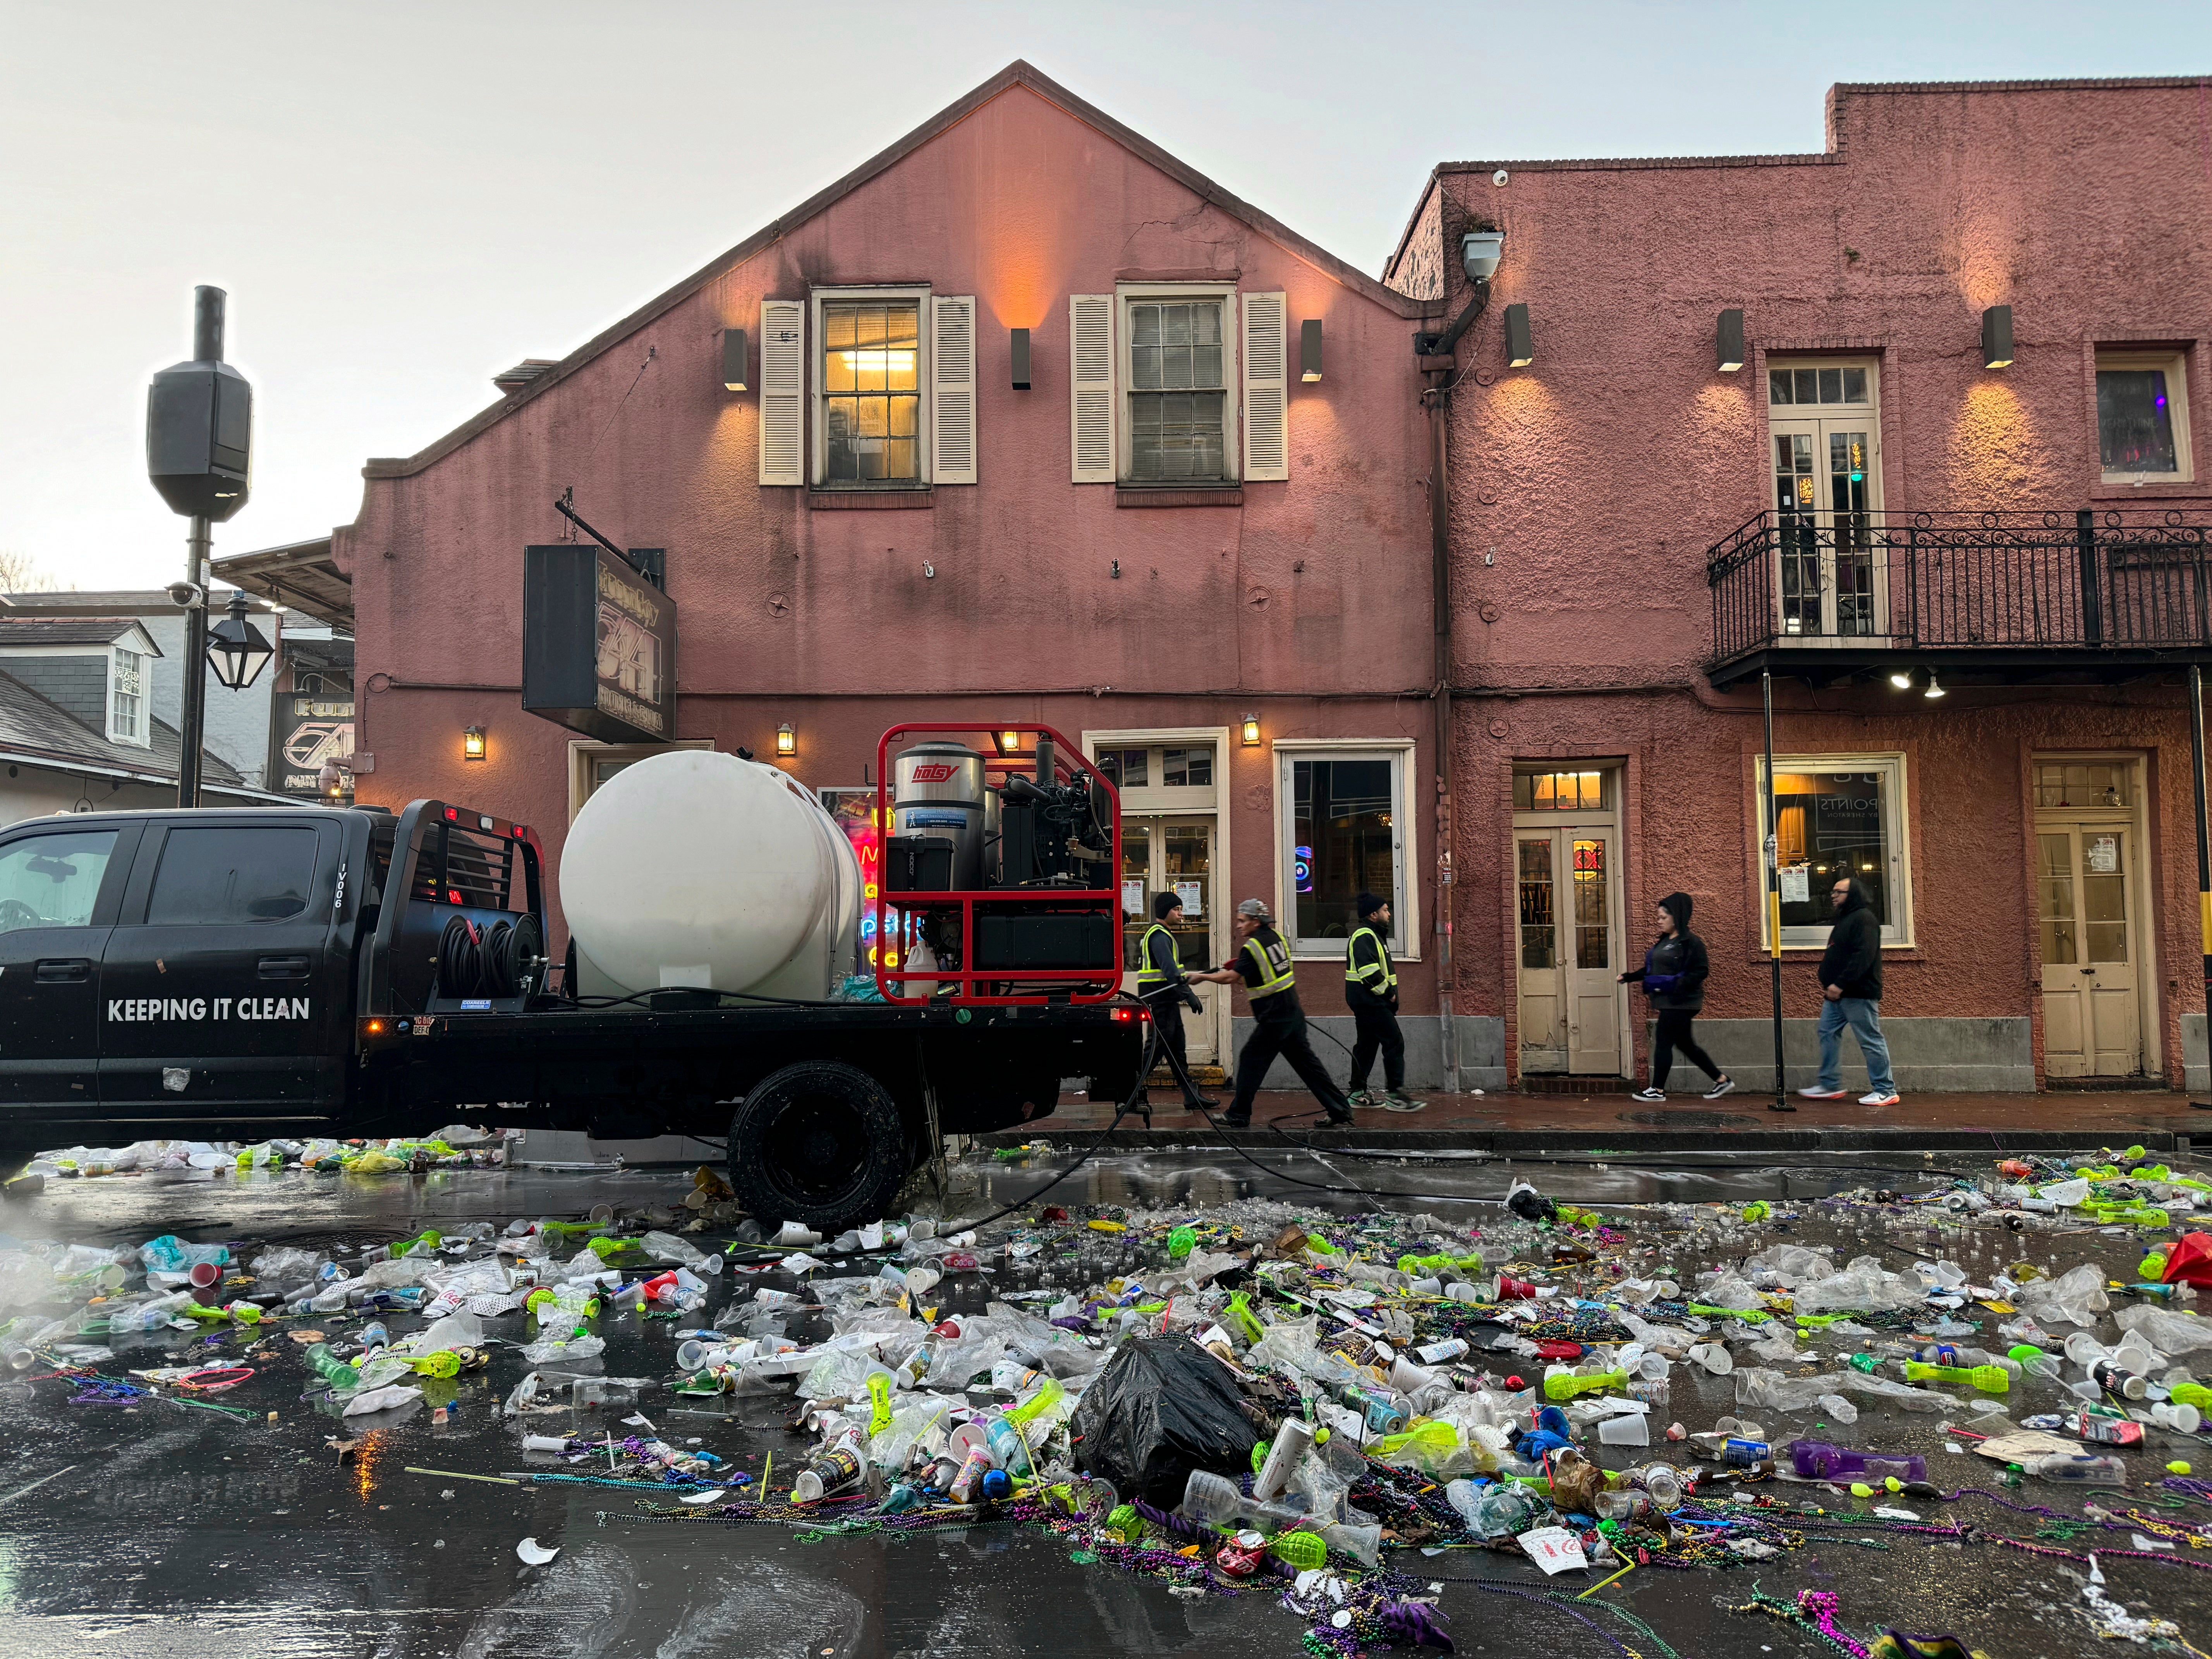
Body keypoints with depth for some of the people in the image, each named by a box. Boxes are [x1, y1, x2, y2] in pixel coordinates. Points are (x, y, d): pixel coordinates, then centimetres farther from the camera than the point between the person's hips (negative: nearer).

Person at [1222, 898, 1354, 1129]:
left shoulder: (1252, 947, -14)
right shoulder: (1275, 937, 10)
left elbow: (1232, 977, -21)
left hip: (1274, 1020, -8)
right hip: (1293, 1013, 8)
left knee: (1251, 1060, 1)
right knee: (1305, 1061, 11)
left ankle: (1239, 1116, 5)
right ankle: (1340, 1111, 11)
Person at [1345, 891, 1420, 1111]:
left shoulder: (1371, 935, 20)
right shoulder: (1364, 936, -14)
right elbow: (1369, 971, -24)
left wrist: (1389, 994, 13)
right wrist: (1388, 993, -16)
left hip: (1368, 1002, 11)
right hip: (1370, 1001, -11)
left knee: (1367, 1044, 14)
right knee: (1394, 1042, -12)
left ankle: (1358, 1093, 19)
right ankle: (1395, 1094, -12)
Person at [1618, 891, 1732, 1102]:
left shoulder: (1691, 942, -11)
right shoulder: (1663, 941, 15)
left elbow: (1701, 971, -16)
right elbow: (1651, 969, 21)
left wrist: (1678, 985, -27)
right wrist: (1629, 977, 14)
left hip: (1680, 1003, -9)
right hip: (1667, 1002, 9)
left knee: (1663, 1041, -6)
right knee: (1684, 1044, 13)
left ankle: (1658, 1090, 2)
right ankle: (1722, 1080, 22)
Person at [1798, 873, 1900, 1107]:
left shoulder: (1864, 919, -14)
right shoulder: (1844, 919, 19)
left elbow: (1864, 956, -24)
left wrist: (1841, 984, -25)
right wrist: (1828, 983, 13)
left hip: (1858, 993, -11)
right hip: (1837, 993, 11)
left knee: (1871, 1040, -4)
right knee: (1828, 1034, 10)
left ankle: (1886, 1091, 2)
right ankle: (1830, 1085, 16)